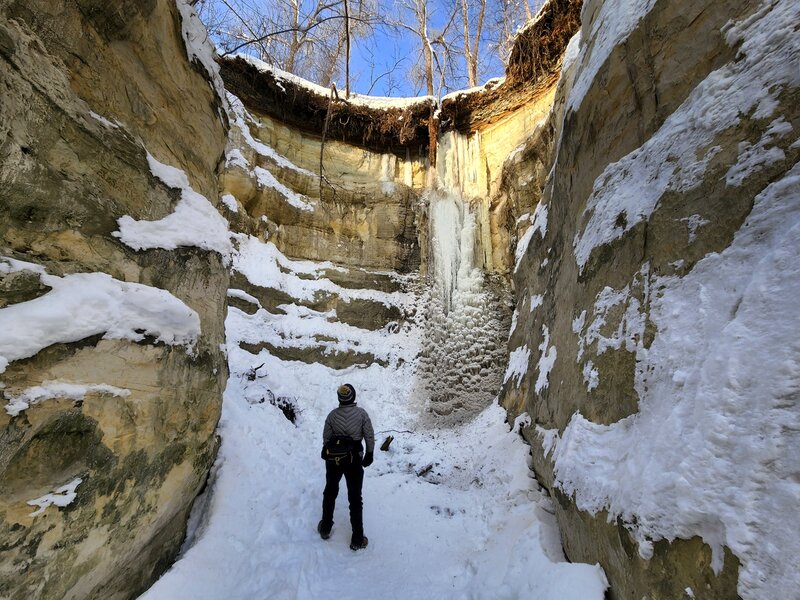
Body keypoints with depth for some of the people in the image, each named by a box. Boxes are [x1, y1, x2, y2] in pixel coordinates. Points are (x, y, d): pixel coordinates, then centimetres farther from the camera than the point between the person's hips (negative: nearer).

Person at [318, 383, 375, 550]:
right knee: (355, 498, 10)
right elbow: (369, 435, -10)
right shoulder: (361, 413, -14)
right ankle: (357, 539, 18)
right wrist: (369, 454, 4)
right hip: (354, 459, -2)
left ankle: (325, 529, 38)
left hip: (333, 458, 2)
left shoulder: (333, 414, -8)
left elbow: (326, 437, 0)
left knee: (330, 492, 24)